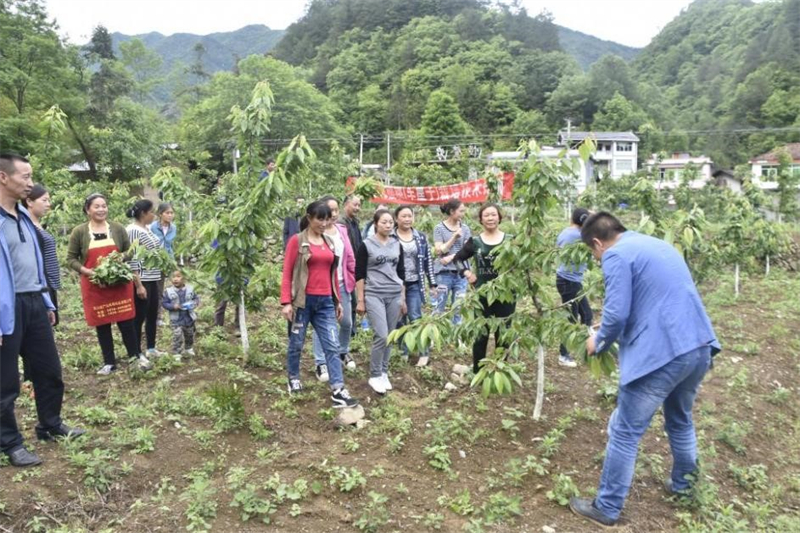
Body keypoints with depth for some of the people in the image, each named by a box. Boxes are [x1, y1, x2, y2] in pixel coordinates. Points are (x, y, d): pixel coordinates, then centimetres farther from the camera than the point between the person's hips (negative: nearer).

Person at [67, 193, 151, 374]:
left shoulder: (118, 229, 3)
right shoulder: (79, 232, -1)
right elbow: (70, 259, 2)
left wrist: (138, 284, 7)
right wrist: (88, 272, -15)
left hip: (120, 284, 0)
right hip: (94, 287, 0)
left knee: (126, 321, 1)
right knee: (102, 324, 7)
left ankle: (136, 355, 20)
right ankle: (109, 362, 21)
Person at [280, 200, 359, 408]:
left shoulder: (329, 242, 11)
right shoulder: (297, 241, -5)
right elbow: (287, 273, -7)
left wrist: (338, 300, 16)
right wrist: (286, 302, -14)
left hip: (325, 302, 5)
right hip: (303, 300, -4)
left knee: (333, 346, -2)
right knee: (297, 343, 11)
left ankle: (338, 391, -3)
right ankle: (294, 379, 34)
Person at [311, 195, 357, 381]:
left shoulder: (342, 229, 8)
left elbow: (350, 257, 12)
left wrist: (356, 278, 8)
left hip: (342, 283, 6)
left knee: (346, 322, 14)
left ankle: (343, 352, 38)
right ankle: (320, 363, 13)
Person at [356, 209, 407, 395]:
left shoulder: (397, 245, 10)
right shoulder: (366, 245, -3)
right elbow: (359, 274, -3)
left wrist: (403, 298, 13)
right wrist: (360, 300, -6)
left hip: (395, 295, 5)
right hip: (374, 295, -4)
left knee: (390, 336, 7)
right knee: (381, 336, -12)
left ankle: (384, 373, 20)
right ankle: (374, 376, 3)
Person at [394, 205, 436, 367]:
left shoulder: (421, 237, 7)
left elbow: (428, 260, 8)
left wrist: (432, 283, 5)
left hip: (414, 285, 1)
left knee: (415, 318, -3)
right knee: (400, 320, 7)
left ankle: (424, 352, 7)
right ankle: (403, 352, 20)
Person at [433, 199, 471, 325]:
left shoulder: (465, 228, 8)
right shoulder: (439, 228, -1)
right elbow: (440, 250, -7)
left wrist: (452, 257, -11)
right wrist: (455, 237, -12)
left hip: (461, 272, 3)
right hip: (444, 273, -3)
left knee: (459, 309, 6)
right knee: (439, 308, 2)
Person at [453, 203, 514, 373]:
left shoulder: (510, 240, -1)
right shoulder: (475, 241, 1)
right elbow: (458, 258, 11)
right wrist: (467, 273, -3)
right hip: (482, 295, 0)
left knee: (503, 335, 10)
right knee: (481, 335, 9)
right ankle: (477, 372, 22)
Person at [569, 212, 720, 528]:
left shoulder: (616, 255, -7)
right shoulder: (660, 245, 20)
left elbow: (617, 314, -14)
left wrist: (599, 342, 6)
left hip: (662, 354, -9)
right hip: (699, 347, 9)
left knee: (625, 433, 4)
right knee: (680, 421, 29)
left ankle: (607, 509, 15)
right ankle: (683, 485, 46)